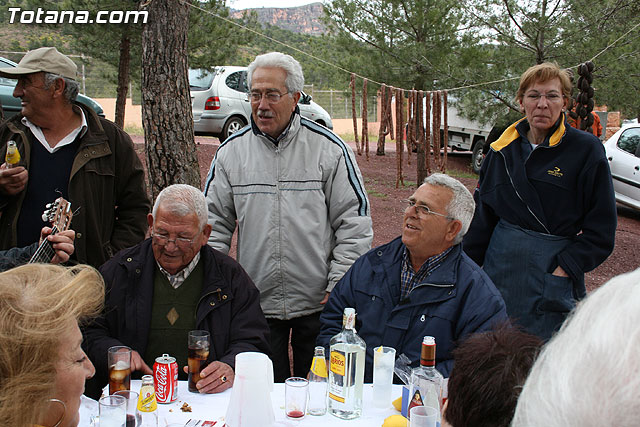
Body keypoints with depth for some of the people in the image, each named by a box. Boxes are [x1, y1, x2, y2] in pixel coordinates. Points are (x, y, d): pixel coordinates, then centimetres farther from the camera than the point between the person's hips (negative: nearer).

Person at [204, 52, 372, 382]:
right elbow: (214, 225, 7)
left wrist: (339, 287, -10)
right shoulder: (231, 151, 3)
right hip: (256, 305, 2)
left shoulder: (329, 149, -4)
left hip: (318, 305, -1)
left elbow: (354, 222, -4)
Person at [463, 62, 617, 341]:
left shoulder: (586, 150, -7)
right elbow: (482, 215, 11)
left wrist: (564, 270, -15)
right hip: (502, 264, 4)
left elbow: (601, 230, -7)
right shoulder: (503, 149, 6)